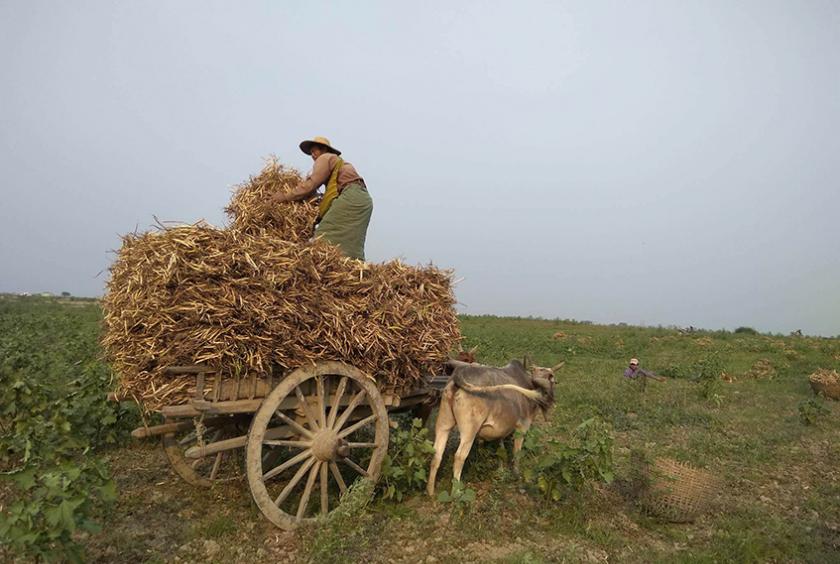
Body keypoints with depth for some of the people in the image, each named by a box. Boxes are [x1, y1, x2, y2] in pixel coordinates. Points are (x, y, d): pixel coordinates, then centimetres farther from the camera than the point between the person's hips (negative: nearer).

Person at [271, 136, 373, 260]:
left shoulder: (325, 158, 7)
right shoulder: (338, 161, 33)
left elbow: (311, 184, -4)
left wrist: (286, 197, -1)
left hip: (350, 197, -9)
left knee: (325, 237, -14)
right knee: (351, 246, 6)